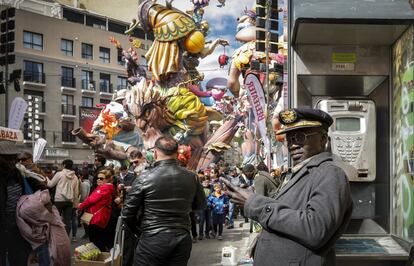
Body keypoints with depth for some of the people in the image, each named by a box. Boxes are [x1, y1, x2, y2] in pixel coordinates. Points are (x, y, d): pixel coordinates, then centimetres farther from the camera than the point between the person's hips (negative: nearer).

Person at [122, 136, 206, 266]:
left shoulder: (144, 178, -11)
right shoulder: (191, 177, -2)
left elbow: (127, 213, -5)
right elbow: (201, 205, 14)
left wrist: (138, 226, 15)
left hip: (152, 240, -3)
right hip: (182, 240, 4)